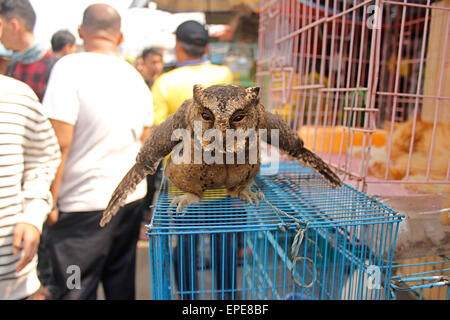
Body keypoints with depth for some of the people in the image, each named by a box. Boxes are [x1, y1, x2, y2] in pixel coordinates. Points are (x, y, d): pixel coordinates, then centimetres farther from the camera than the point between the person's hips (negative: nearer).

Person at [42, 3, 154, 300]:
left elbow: (60, 143, -17)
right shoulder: (135, 76, 9)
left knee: (75, 291, 7)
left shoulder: (71, 67, -11)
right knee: (121, 283, 19)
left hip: (85, 203, -6)